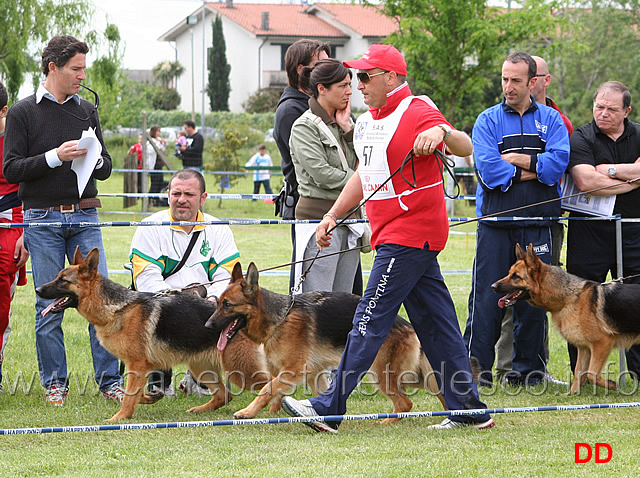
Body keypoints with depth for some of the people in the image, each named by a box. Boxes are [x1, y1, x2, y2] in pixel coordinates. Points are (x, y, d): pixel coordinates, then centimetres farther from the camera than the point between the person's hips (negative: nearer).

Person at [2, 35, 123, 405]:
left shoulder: (88, 111, 12)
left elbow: (106, 168, 14)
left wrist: (95, 160, -9)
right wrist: (55, 157, -17)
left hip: (85, 216, 3)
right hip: (43, 218, -3)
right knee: (50, 304, 0)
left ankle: (109, 379, 3)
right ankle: (55, 382, 10)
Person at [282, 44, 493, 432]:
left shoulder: (417, 113, -12)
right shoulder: (369, 121, 18)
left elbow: (466, 148, -23)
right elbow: (364, 174, 28)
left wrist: (442, 132, -44)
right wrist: (333, 216, 22)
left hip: (409, 236, -10)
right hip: (397, 235, 10)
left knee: (371, 321, -9)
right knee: (435, 321, 9)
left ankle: (330, 407, -9)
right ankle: (469, 409, 12)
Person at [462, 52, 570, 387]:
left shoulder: (551, 120, 10)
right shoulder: (488, 120, 6)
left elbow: (558, 163, -7)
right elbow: (487, 168, -9)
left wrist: (514, 160, -8)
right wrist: (532, 170, -7)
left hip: (537, 223, 1)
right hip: (495, 221, -1)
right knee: (487, 296, -4)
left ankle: (528, 367, 14)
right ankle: (476, 366, 2)